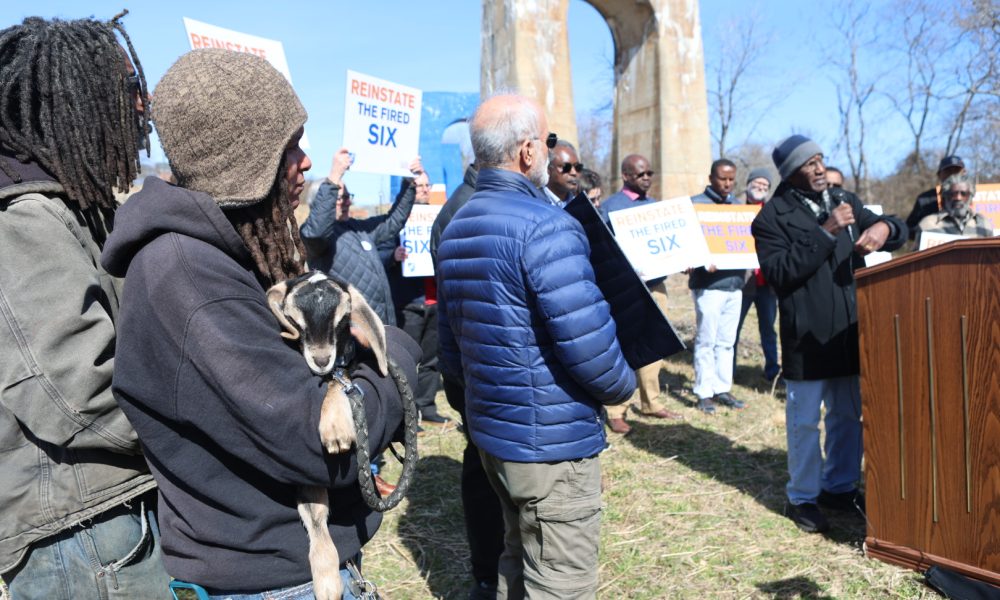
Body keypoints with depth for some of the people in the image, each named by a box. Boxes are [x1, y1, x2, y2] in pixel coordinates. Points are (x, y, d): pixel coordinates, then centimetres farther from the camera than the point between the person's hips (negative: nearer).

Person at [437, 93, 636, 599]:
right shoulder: (545, 227, -19)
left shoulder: (455, 230, 9)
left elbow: (451, 348, 13)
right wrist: (623, 387, -6)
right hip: (552, 440, -9)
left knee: (520, 558, 25)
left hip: (488, 426, 9)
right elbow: (589, 343, -25)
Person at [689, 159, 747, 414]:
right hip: (708, 283, -6)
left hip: (735, 281, 6)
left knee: (727, 341, 11)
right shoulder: (696, 204, -4)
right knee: (706, 341, -1)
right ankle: (705, 393, 7)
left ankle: (722, 389, 19)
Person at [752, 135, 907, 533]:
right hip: (807, 334, -6)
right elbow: (778, 272, -18)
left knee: (849, 416, 16)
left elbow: (897, 228, 17)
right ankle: (801, 498, 19)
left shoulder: (845, 201, 12)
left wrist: (884, 227, -8)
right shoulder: (773, 216, -7)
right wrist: (826, 232, -22)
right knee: (804, 421, 4)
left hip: (849, 330, 6)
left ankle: (840, 486, 33)